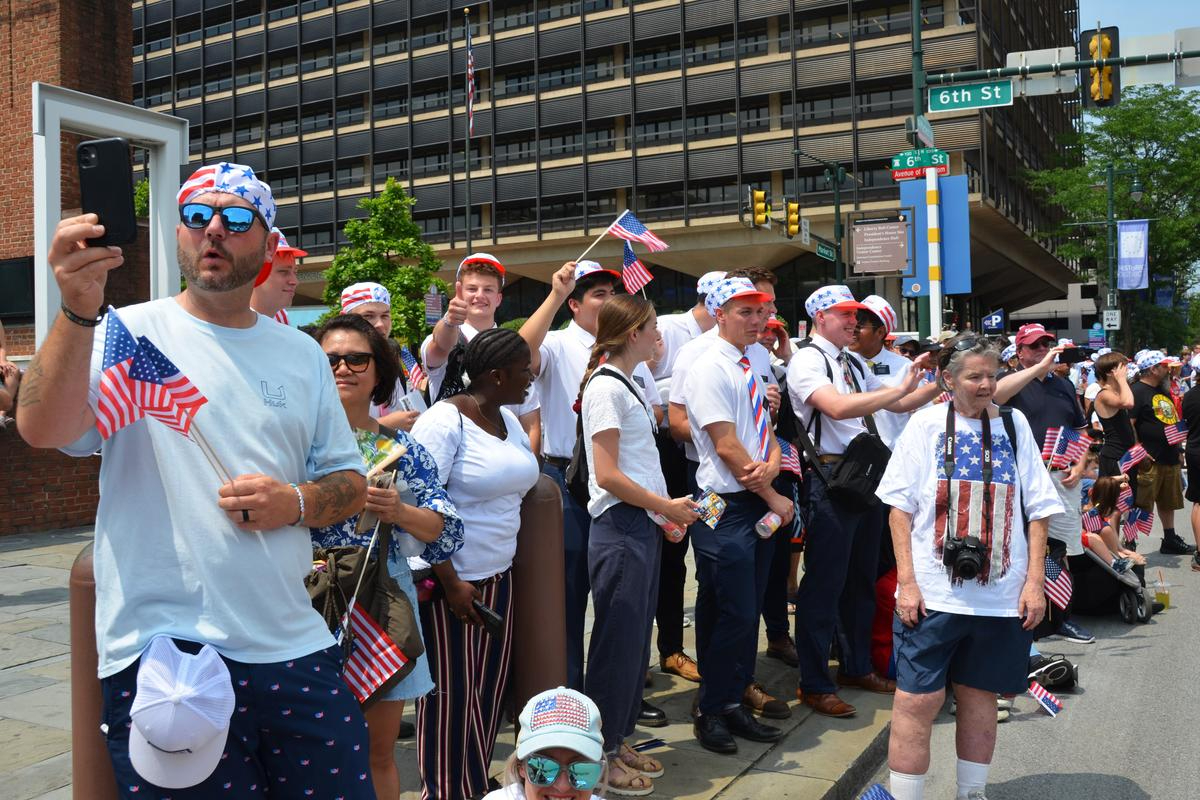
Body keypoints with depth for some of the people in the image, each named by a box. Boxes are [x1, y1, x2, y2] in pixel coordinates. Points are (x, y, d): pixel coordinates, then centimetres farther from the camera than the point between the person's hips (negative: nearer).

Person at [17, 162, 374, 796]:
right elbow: (43, 429, -18)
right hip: (161, 652, -3)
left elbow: (349, 481, 14)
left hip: (294, 649, 4)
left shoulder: (301, 355, 10)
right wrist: (79, 312, -33)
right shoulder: (128, 334, -1)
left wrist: (294, 503, -7)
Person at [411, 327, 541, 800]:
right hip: (453, 580, -8)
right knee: (452, 694, 4)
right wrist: (450, 583, -20)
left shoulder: (508, 419, 9)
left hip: (499, 577, 8)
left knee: (490, 689, 14)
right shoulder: (445, 421, -16)